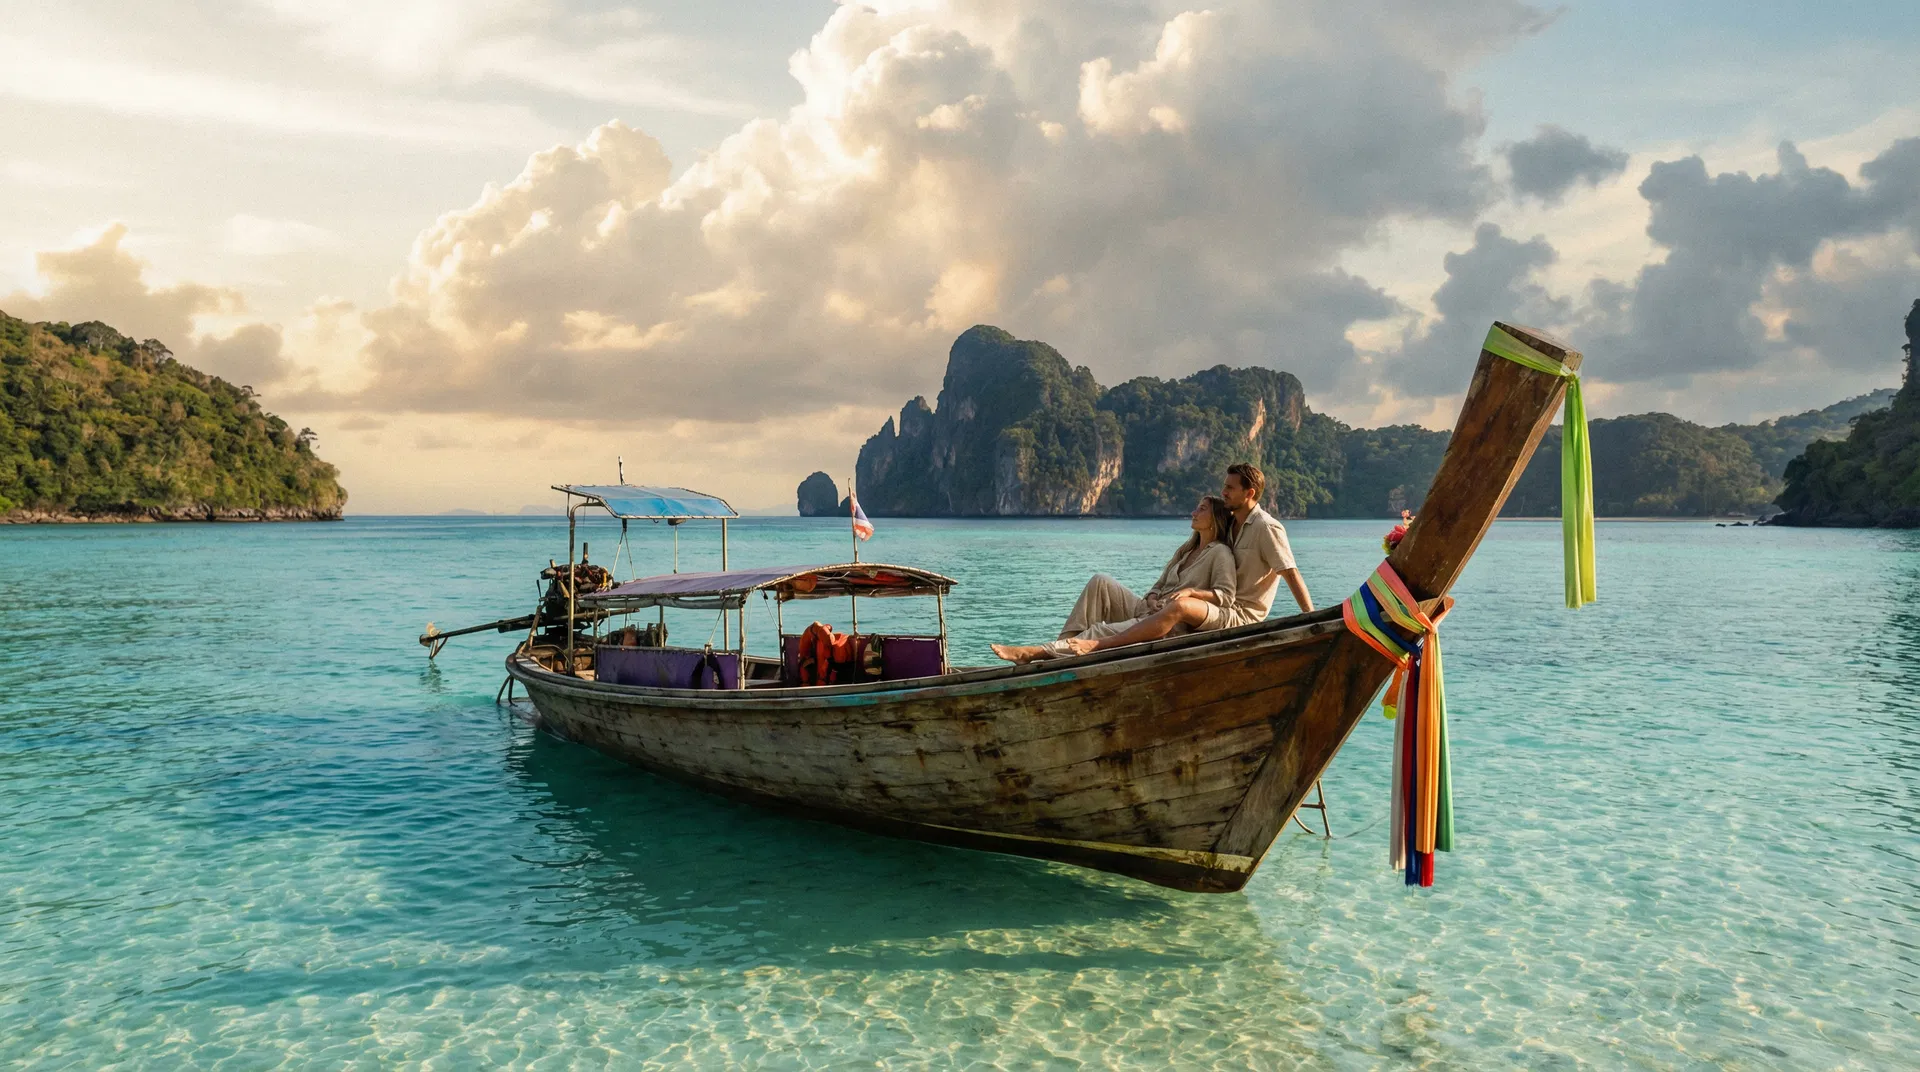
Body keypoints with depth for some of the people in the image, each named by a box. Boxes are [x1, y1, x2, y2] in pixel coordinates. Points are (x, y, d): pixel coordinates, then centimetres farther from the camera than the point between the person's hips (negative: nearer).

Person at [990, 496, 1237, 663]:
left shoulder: (1220, 554, -2)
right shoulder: (1187, 549, 24)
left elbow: (1226, 597, -13)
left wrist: (1191, 592, -23)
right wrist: (1151, 597, -1)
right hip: (1144, 609, 8)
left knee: (1101, 632, -27)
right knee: (1101, 582, -15)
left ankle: (1037, 652, -33)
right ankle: (1065, 643, -26)